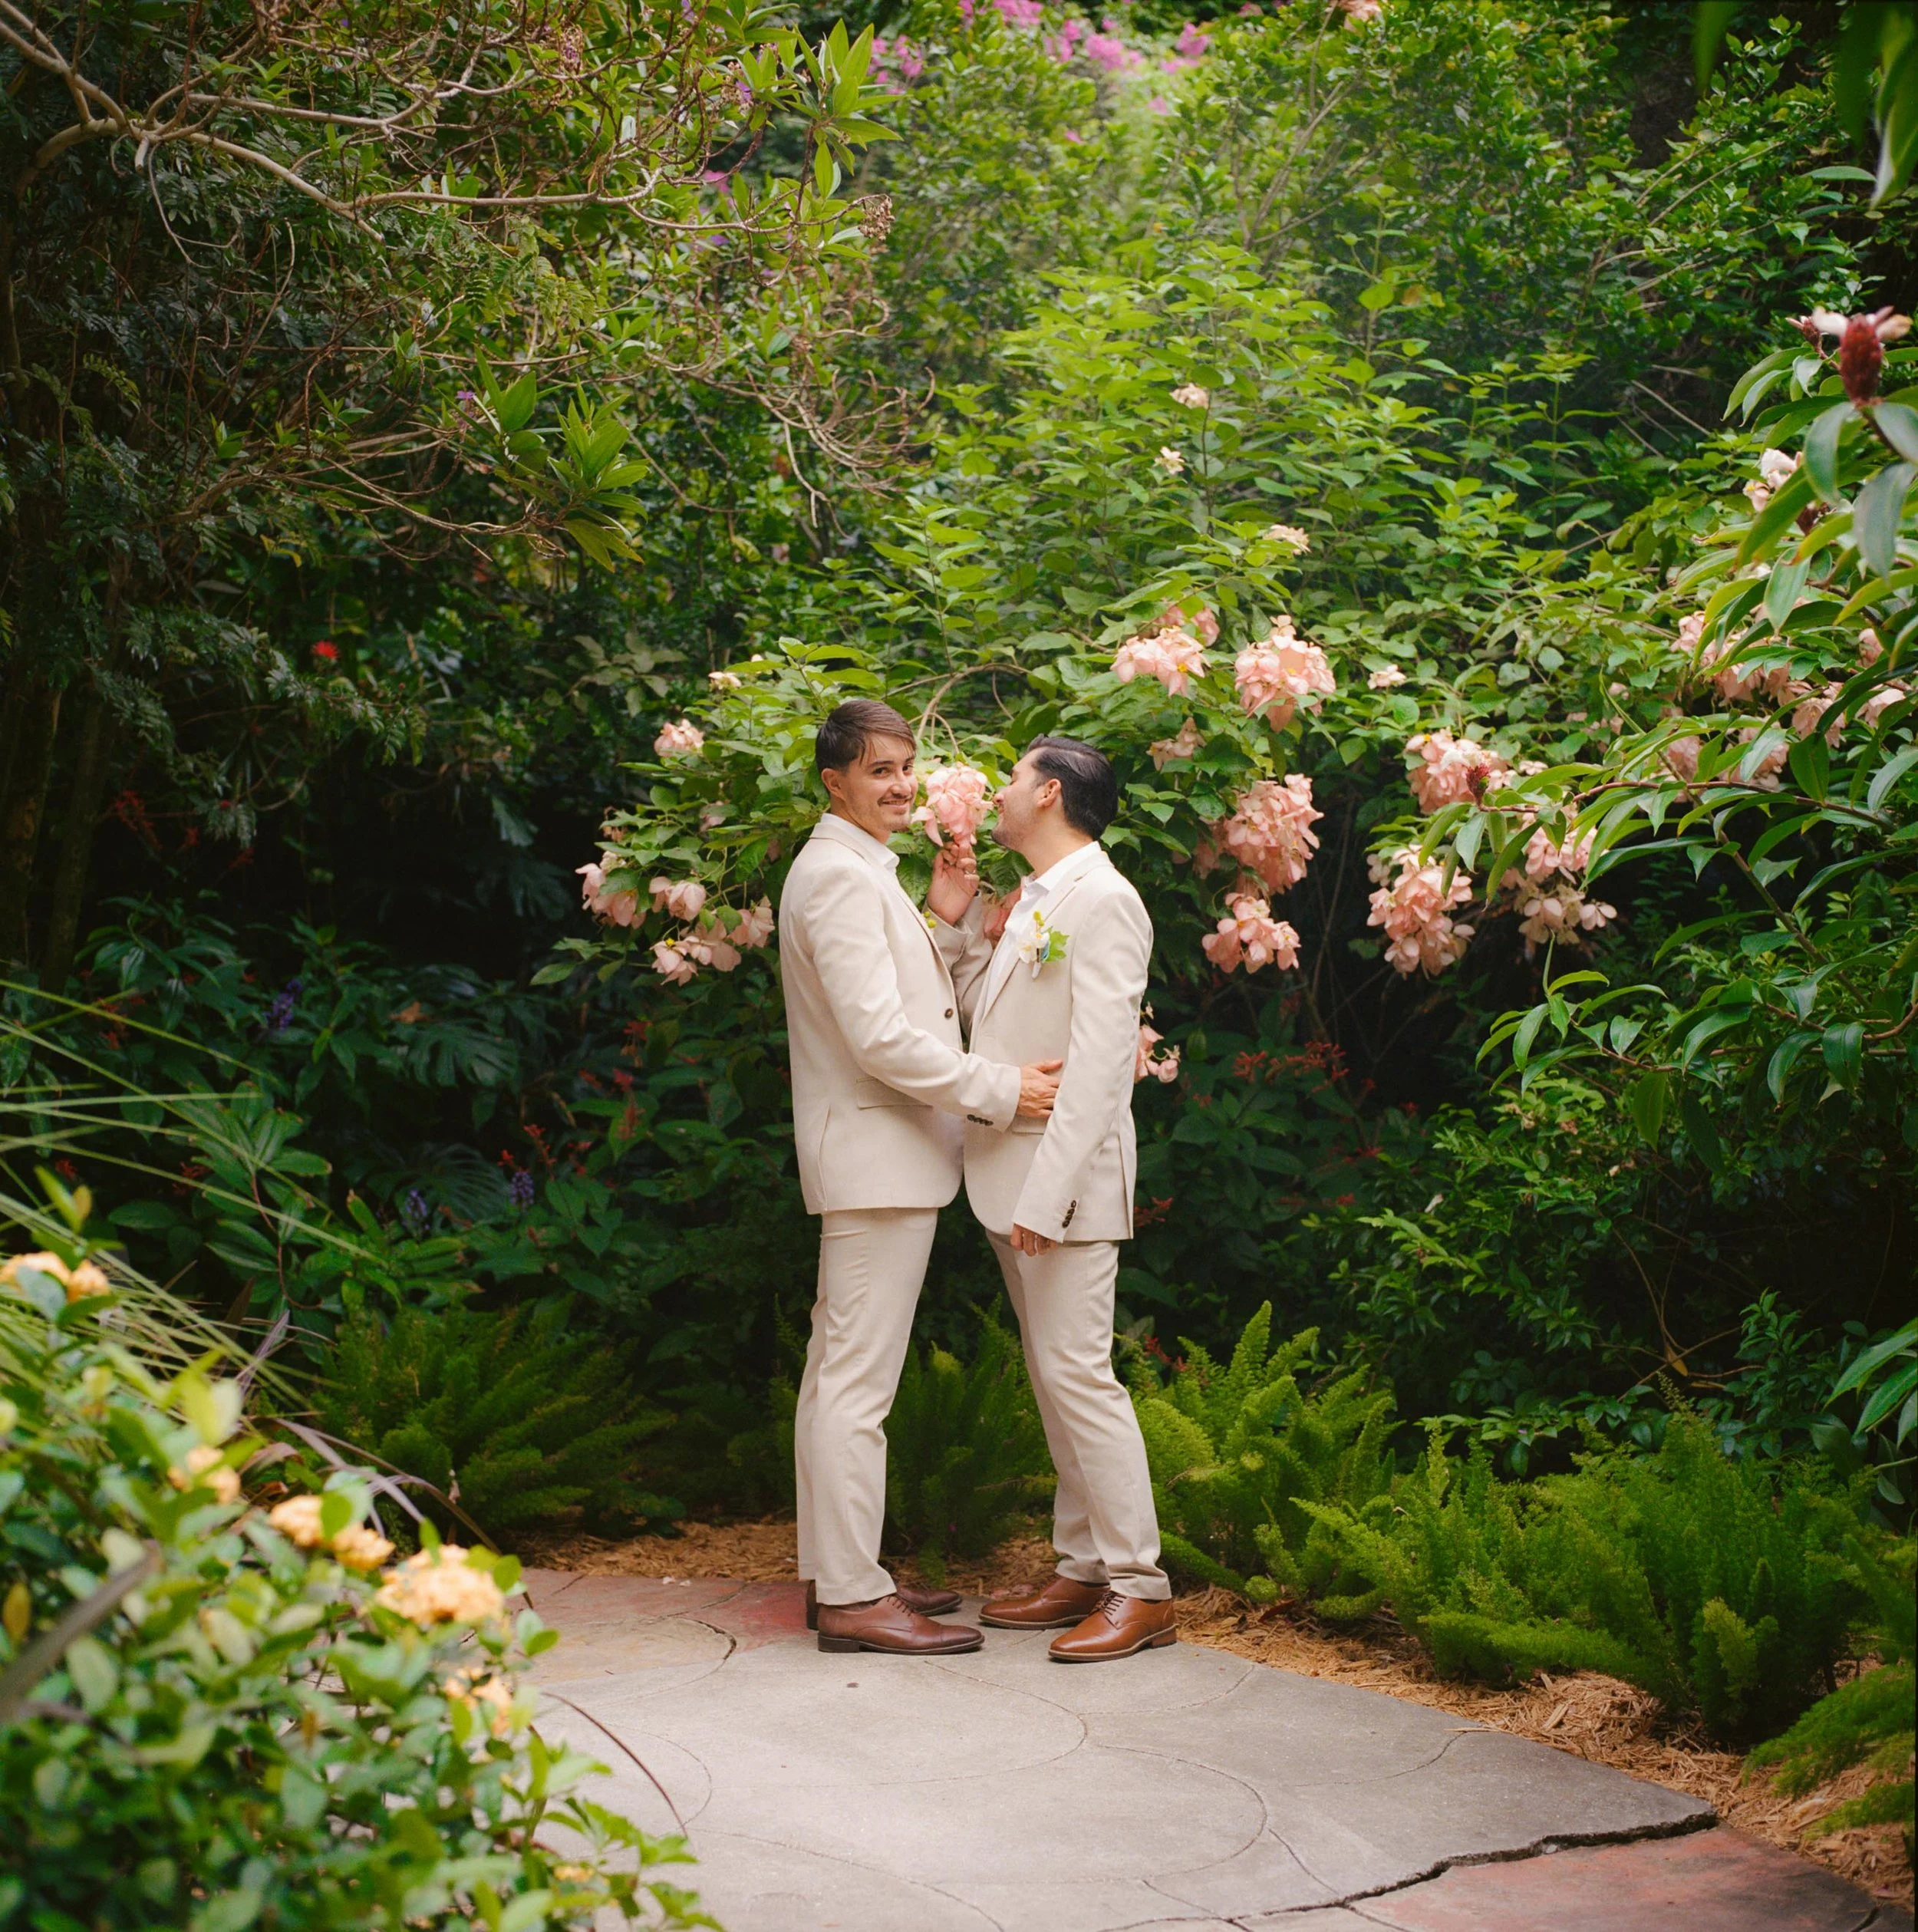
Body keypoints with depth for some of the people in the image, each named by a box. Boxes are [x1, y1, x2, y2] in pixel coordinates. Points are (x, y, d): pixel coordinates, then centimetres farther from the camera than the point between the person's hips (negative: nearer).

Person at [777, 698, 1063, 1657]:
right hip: (877, 1156, -11)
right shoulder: (841, 875, -15)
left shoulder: (860, 873, 19)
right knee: (859, 1380, -8)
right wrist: (998, 1092, -17)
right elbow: (878, 1035, -22)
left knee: (839, 1372, 14)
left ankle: (835, 1573, 21)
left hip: (875, 1155, 11)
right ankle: (853, 1597, -4)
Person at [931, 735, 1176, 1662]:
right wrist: (955, 922, 11)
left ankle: (1138, 1586, -3)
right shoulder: (1032, 902, 18)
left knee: (1077, 1373, -9)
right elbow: (982, 1016, 19)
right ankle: (1083, 1570, 18)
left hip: (1065, 1180, -10)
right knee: (1052, 1377, 11)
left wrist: (1047, 1193, -23)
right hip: (1012, 1179, 10)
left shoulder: (1101, 900, -13)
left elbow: (1098, 1064, -19)